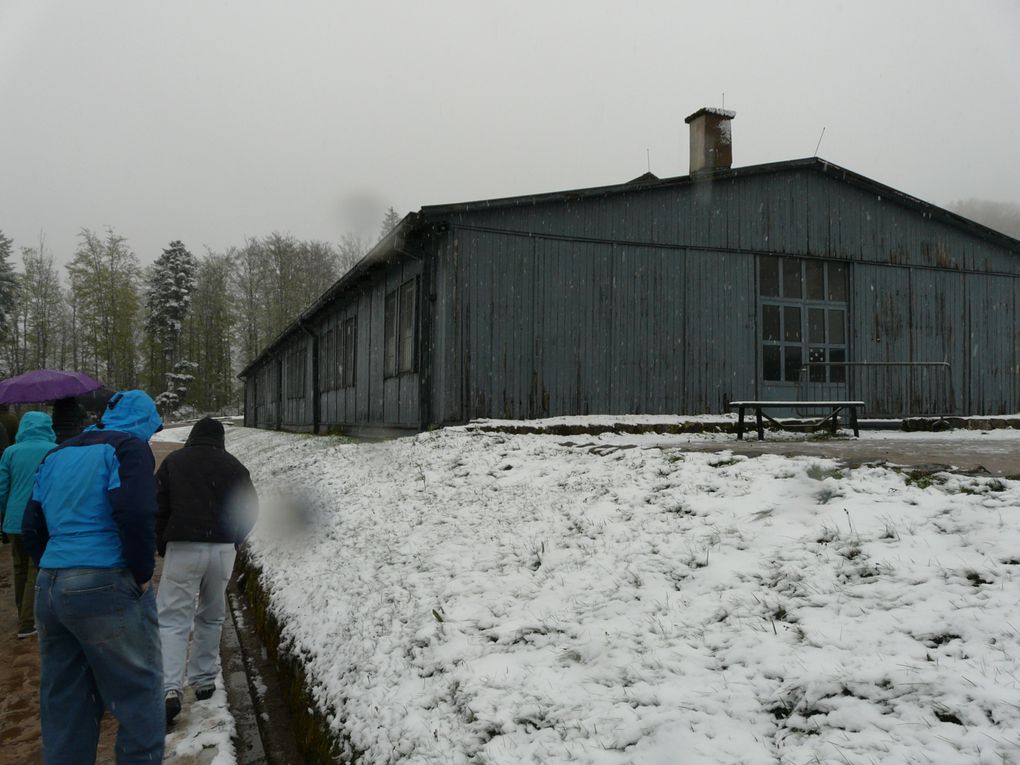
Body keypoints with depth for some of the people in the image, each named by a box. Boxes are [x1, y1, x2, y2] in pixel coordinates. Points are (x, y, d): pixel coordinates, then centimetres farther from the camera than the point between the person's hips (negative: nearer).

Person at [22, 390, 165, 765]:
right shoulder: (130, 446, -5)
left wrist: (56, 575, 17)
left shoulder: (56, 455, 18)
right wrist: (142, 572, -10)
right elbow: (135, 513, -21)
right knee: (139, 695, 2)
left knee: (64, 704, 16)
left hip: (48, 589, 8)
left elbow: (32, 529, 16)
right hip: (107, 589, -8)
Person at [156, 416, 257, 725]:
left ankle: (170, 688, -14)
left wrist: (162, 545, 11)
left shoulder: (173, 461, 6)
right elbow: (249, 509, 6)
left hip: (182, 548, -2)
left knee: (173, 620, 0)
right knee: (211, 617, 17)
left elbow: (157, 507, 1)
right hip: (222, 549, 2)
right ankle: (204, 681, 21)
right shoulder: (233, 465, 8)